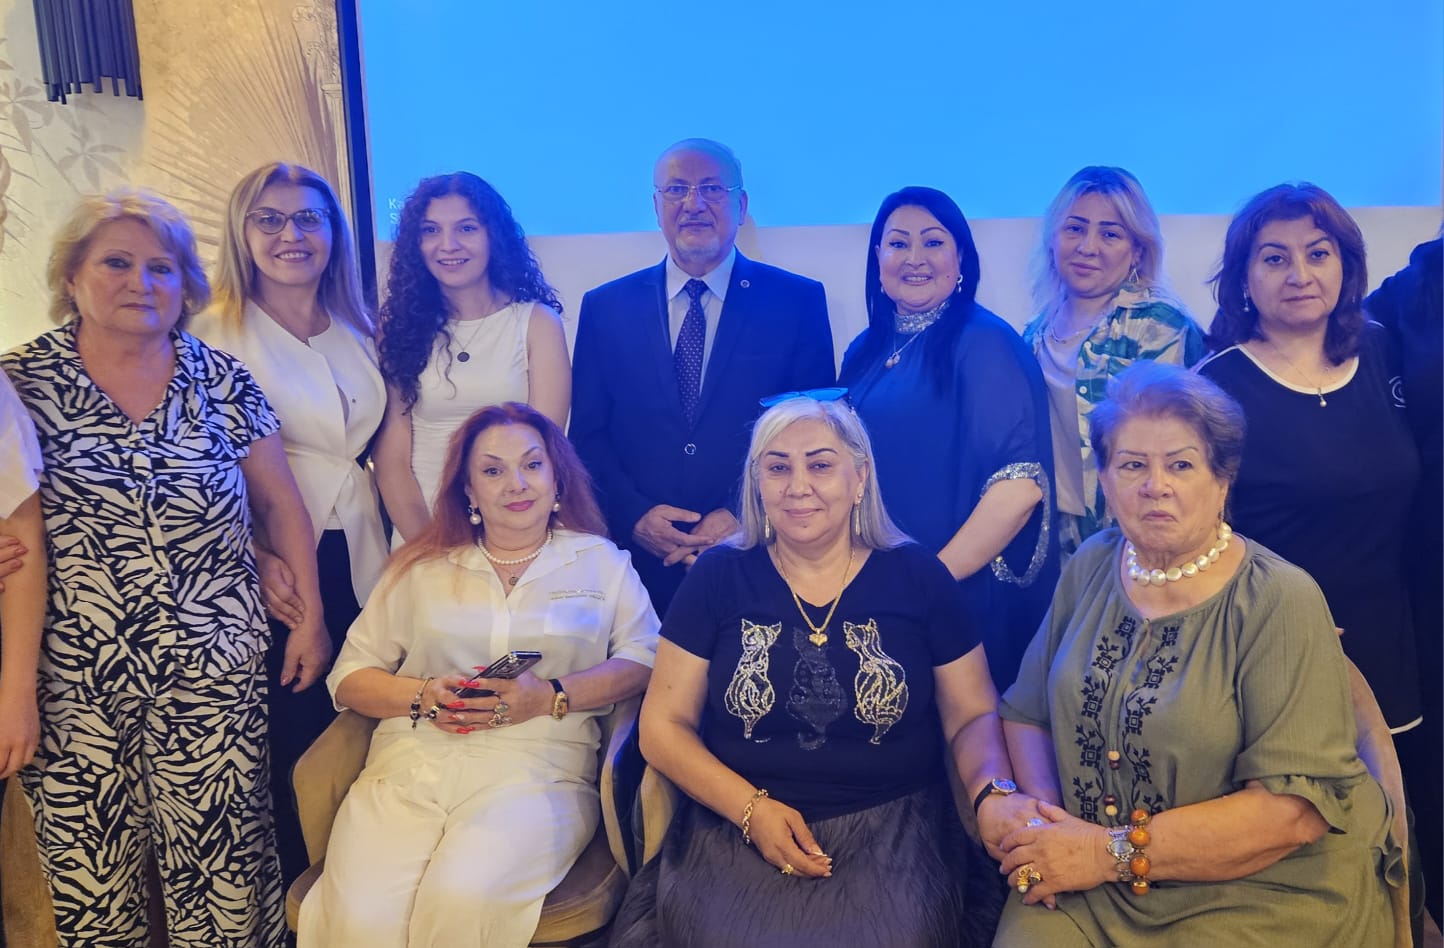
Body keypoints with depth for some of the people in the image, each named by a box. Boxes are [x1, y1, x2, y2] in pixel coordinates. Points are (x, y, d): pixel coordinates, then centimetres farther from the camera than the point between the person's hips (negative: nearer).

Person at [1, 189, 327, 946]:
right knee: (86, 867, 8)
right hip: (75, 679, 0)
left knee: (221, 855, 5)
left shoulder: (221, 380, 3)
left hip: (213, 669, 1)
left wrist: (311, 617, 5)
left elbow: (279, 503, 7)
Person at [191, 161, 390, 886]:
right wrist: (260, 560, -19)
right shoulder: (213, 335, -4)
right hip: (274, 575, -4)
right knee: (292, 740, 3)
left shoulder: (358, 333, 13)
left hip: (360, 561, 5)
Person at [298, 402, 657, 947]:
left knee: (462, 901, -31)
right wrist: (423, 696, -5)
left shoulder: (600, 562, 14)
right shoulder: (421, 568, 18)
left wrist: (551, 696, -13)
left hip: (536, 766, -1)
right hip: (410, 763, 2)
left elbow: (646, 660, 0)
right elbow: (348, 677, 14)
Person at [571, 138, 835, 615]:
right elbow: (587, 435, 5)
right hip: (640, 561, 1)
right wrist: (635, 515, -10)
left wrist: (744, 517, -12)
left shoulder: (798, 301, 1)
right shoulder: (605, 307, 7)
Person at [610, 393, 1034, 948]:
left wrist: (993, 795, -14)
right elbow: (663, 726, 2)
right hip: (735, 829, 0)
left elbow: (973, 716, 7)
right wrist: (751, 808, -12)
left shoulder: (919, 577, 2)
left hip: (894, 833, 0)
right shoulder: (718, 577, 2)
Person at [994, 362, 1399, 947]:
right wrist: (1045, 820, -11)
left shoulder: (1280, 602, -12)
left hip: (1259, 895, -3)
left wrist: (1112, 851, -19)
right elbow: (1025, 713, 8)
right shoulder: (1088, 569, 4)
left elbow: (1296, 807, -18)